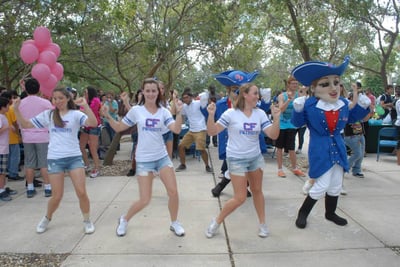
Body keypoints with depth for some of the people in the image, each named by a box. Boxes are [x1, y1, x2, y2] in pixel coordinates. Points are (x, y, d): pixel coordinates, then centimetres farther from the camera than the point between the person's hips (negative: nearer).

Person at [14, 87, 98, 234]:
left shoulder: (75, 114, -1)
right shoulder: (47, 115, 7)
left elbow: (93, 123, -18)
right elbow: (25, 124, 9)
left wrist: (85, 106, -29)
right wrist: (17, 109, -2)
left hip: (74, 157, -1)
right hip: (54, 159, 1)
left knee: (81, 192, -5)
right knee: (57, 195, 4)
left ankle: (87, 221, 18)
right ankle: (47, 219, 34)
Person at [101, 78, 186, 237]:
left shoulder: (163, 111, 0)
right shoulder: (136, 110, -4)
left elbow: (176, 130, -13)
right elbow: (118, 128, 4)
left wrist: (179, 112, -25)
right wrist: (108, 116, -12)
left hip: (162, 157, 3)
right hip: (144, 160, -2)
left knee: (173, 192, -1)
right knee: (144, 200, -2)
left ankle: (174, 223, 25)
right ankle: (124, 220, 27)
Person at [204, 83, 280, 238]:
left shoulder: (260, 114, -2)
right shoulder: (231, 113, -14)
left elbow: (273, 135, -5)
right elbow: (212, 132, -14)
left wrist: (276, 118, -20)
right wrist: (211, 115, -29)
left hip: (256, 157, 5)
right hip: (236, 159, -5)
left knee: (257, 191, 15)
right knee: (240, 198, -4)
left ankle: (262, 224, 33)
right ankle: (216, 222, 16)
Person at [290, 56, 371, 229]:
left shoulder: (344, 103, 0)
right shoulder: (309, 105, -17)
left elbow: (350, 119, 18)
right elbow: (297, 123, -8)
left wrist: (362, 107, 5)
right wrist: (298, 110, -25)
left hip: (338, 150, 6)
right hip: (320, 152, -6)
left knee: (335, 186, 18)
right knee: (322, 186, -6)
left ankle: (330, 213, 40)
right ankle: (303, 213, 16)